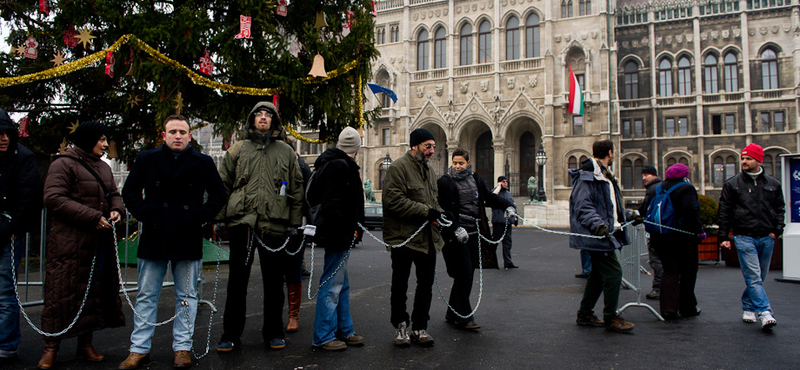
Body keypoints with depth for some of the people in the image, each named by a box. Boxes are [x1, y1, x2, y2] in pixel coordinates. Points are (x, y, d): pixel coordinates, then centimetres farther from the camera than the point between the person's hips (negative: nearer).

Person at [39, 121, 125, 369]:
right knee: (63, 291, -2)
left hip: (101, 241, 7)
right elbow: (53, 198, -15)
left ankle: (85, 343, 22)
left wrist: (117, 210, -1)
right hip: (70, 243, -7)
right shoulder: (63, 164, -6)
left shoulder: (103, 167, 18)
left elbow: (114, 194, 24)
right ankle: (51, 347, 11)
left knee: (97, 290, 9)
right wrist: (92, 217, -19)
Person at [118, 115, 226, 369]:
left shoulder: (203, 163, 4)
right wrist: (145, 214, -3)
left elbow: (218, 196, 9)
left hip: (188, 240, -1)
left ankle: (182, 348, 17)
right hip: (154, 237, 1)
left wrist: (200, 217, -4)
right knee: (146, 296, 7)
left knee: (186, 297, 7)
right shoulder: (146, 160, 5)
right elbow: (129, 192, 11)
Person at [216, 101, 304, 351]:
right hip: (242, 221, 0)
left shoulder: (286, 152, 12)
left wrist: (294, 223, 6)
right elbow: (223, 183, 12)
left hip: (274, 225, 0)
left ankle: (273, 332, 20)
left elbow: (296, 189, 11)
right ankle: (231, 335, 15)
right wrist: (220, 216, 2)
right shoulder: (238, 150, 12)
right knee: (237, 280, 5)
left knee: (273, 281, 7)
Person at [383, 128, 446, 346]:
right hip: (403, 236, -7)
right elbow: (394, 200, -21)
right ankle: (400, 326, 22)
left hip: (427, 238, 8)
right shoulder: (398, 168, -11)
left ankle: (419, 327, 23)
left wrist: (440, 214, 4)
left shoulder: (429, 170, 17)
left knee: (426, 284, 11)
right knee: (400, 285, 7)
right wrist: (425, 211, -20)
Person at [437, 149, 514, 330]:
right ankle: (463, 317, 1)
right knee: (464, 274, -9)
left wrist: (508, 205, 7)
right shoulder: (444, 182, -5)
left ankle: (453, 314, 22)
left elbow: (490, 197, 21)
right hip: (456, 235, -6)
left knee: (467, 275, 9)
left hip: (473, 233, 6)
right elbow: (442, 210, -10)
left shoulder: (476, 179, 12)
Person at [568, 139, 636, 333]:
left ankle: (585, 314, 25)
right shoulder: (586, 176, -15)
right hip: (598, 235, -11)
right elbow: (583, 206, -25)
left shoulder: (606, 176, 19)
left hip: (607, 233, 11)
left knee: (599, 273, 15)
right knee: (613, 272, -9)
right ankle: (610, 318, 2)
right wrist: (597, 224, -36)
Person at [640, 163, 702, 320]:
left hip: (660, 239, 5)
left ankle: (668, 309, -2)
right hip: (683, 237, -5)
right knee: (687, 272, 11)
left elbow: (644, 210, 8)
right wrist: (698, 230, -13)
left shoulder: (655, 189, 10)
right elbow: (691, 211, -20)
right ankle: (687, 308, 20)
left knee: (669, 272, 8)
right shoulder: (686, 189, -8)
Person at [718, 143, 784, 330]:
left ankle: (748, 307, 26)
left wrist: (777, 230, 3)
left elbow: (779, 208, 17)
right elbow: (724, 212, 3)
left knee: (759, 277, 10)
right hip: (744, 237, -3)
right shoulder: (732, 184, 3)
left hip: (766, 238, 3)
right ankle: (765, 312, -14)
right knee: (753, 277, -11)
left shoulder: (773, 184, 11)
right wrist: (723, 237, -2)